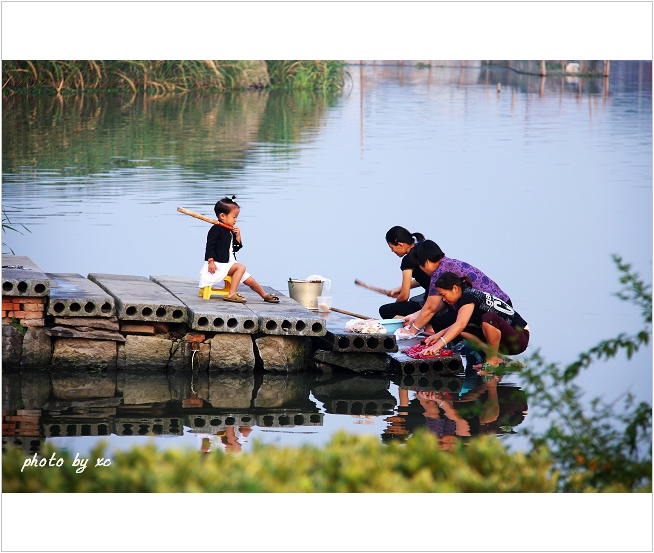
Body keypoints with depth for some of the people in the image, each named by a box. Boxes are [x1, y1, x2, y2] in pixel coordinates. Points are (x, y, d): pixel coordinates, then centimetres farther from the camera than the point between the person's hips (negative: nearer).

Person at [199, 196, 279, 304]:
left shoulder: (230, 231, 15)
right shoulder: (216, 229, -12)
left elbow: (236, 248, 17)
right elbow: (210, 246, -16)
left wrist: (238, 236, 2)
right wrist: (211, 262, -24)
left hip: (230, 264, 9)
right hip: (219, 264, -9)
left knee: (249, 279, 9)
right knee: (241, 267, -29)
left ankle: (264, 295, 27)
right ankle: (232, 294, -33)